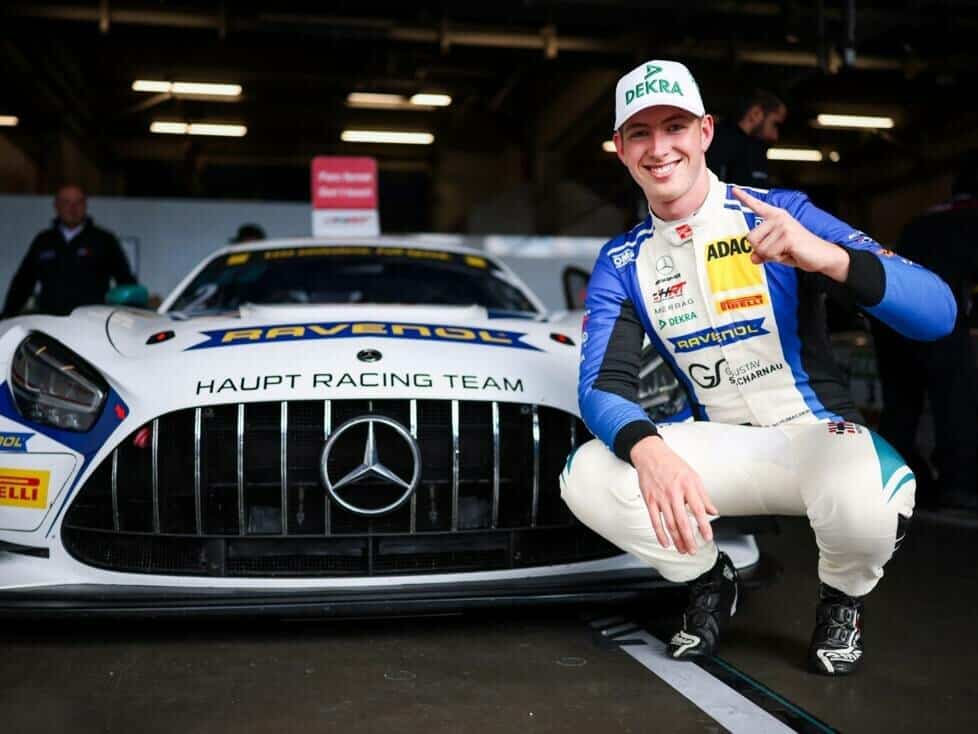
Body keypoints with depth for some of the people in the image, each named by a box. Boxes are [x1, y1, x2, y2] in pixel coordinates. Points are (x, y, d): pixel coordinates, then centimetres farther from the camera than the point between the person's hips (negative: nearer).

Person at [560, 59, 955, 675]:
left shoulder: (779, 216, -11)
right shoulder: (621, 265, 1)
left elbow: (939, 312, -19)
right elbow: (603, 385, -12)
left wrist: (827, 257, -39)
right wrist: (648, 450, -35)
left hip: (820, 434, -3)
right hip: (721, 447, 3)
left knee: (863, 501, -36)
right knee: (586, 477, -21)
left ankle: (842, 599, 3)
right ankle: (711, 583, 8)